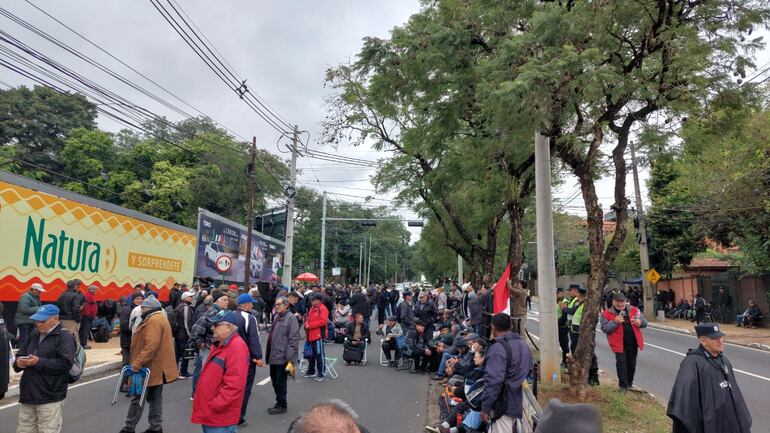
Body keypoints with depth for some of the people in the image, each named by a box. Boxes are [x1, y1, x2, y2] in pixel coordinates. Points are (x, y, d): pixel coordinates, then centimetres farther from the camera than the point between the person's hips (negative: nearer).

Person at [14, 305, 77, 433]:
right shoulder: (34, 335, 14)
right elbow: (20, 354, 21)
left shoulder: (65, 337, -10)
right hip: (28, 394, 7)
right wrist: (18, 362, -2)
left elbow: (65, 364, -19)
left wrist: (39, 362, -22)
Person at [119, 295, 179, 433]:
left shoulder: (153, 320, -18)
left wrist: (137, 364, -24)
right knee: (155, 397, 12)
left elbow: (151, 346, -28)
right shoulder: (160, 318, 16)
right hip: (157, 367, 10)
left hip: (149, 367, -10)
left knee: (138, 398, 1)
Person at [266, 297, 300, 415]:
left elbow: (294, 339, -16)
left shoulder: (291, 318, -12)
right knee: (274, 380, 16)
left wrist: (289, 356, -19)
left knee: (280, 382, 2)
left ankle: (281, 405, 16)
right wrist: (268, 353, 18)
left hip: (282, 357, -8)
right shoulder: (276, 316, 13)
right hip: (273, 356, 8)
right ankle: (279, 402, 30)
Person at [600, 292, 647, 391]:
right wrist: (615, 322, -24)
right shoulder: (607, 314, -5)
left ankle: (629, 383, 34)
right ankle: (623, 386, 7)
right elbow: (604, 328, -10)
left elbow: (644, 322, 12)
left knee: (631, 364, 15)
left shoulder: (634, 310, 6)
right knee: (621, 363, -4)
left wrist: (640, 322, -12)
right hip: (619, 343, -4)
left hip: (633, 343, 4)